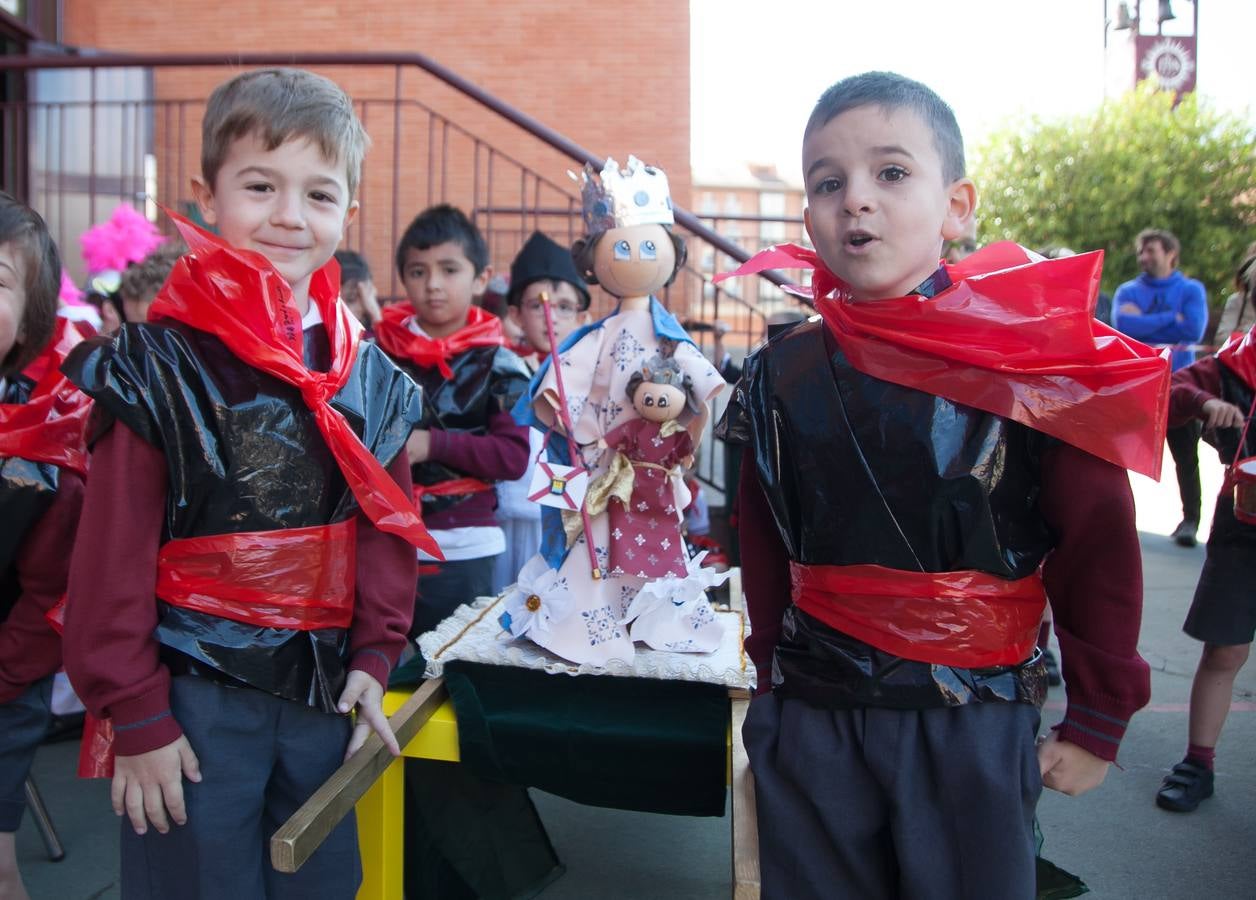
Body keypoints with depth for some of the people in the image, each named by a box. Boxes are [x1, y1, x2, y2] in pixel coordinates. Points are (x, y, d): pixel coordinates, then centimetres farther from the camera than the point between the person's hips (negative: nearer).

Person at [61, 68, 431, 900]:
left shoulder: (370, 375, 1)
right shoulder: (157, 367, -13)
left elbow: (389, 524, 6)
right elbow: (114, 553, -12)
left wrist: (374, 656, -1)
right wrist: (136, 716, -10)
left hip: (323, 687, 5)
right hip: (192, 694, -4)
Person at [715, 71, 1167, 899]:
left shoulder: (1027, 358, -11)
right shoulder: (783, 376, 0)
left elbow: (1098, 544, -7)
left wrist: (1098, 720, -3)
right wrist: (772, 676, 13)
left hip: (972, 727, -2)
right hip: (809, 726, 3)